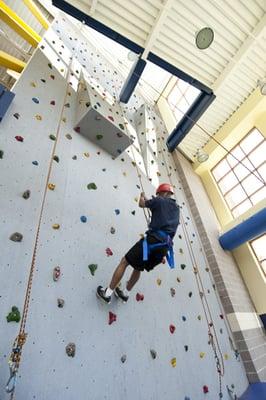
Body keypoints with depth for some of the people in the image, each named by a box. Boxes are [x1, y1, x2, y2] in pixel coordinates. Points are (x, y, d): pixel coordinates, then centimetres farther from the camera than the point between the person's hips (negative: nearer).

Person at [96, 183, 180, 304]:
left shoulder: (159, 201, 5)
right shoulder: (176, 208, 23)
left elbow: (141, 204, 17)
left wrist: (142, 196, 39)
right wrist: (150, 201, 41)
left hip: (153, 240, -7)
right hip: (164, 247, 7)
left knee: (124, 262, 5)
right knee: (138, 268, 25)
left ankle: (107, 293, 7)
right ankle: (125, 294, 36)